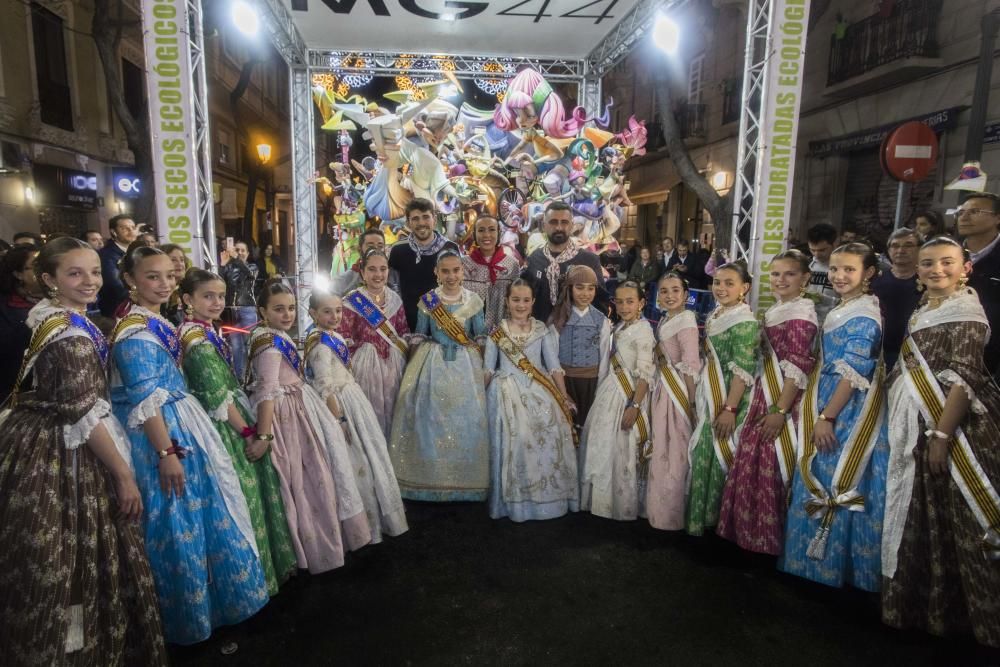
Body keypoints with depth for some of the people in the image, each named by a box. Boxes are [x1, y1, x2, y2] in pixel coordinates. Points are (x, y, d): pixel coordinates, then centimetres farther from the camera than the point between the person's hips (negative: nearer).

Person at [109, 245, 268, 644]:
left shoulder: (158, 322, 11)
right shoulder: (133, 330, -18)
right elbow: (145, 399, -22)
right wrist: (166, 452, -24)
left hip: (181, 425, 10)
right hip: (160, 434, -10)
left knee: (203, 513, 17)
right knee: (179, 522, 1)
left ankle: (206, 597, 34)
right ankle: (184, 616, 19)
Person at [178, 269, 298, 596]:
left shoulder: (208, 332, 10)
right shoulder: (196, 339, -18)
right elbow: (218, 396, -20)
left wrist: (251, 428, 12)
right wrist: (248, 432, -13)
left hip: (233, 423, 9)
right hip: (223, 430, -9)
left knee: (247, 496, 17)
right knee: (240, 501, 1)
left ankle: (260, 569, 31)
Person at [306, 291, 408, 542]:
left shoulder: (333, 336, 8)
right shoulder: (320, 345, -20)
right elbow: (325, 387, -23)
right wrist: (339, 419, -23)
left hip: (352, 400, 9)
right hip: (341, 406, -9)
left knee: (367, 458, 17)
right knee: (355, 465, 1)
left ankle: (375, 516, 33)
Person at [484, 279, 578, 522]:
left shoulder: (542, 330, 4)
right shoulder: (497, 332, 3)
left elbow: (554, 366, 4)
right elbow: (488, 369, 7)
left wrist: (564, 398, -2)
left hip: (538, 392, 1)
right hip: (507, 394, -1)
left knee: (546, 439, -8)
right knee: (513, 441, -6)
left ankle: (548, 496, 11)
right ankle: (515, 500, 12)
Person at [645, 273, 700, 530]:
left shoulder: (686, 320, -14)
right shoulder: (664, 320, 12)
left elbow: (691, 365, -18)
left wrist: (692, 402, -19)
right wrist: (657, 390, 10)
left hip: (677, 391, -8)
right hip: (661, 389, 8)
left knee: (675, 452, 3)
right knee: (661, 450, 16)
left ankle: (671, 513, 17)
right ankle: (660, 506, 30)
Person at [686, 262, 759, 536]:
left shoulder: (745, 321, -15)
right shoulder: (715, 315, 10)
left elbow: (742, 370, -20)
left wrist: (729, 409, -23)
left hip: (727, 401, -8)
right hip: (709, 400, 8)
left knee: (721, 457, 2)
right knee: (704, 457, 15)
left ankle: (720, 521, 19)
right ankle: (702, 517, 29)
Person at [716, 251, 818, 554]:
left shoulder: (802, 311, -11)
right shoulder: (774, 310, 15)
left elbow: (798, 366, -18)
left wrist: (780, 410, -22)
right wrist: (762, 402, 17)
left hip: (781, 401, -9)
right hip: (762, 397, 9)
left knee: (771, 470, 0)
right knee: (752, 466, 14)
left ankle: (770, 540, 16)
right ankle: (753, 532, 28)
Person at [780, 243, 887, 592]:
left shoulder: (864, 315, -15)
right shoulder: (839, 311, 12)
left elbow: (853, 374, -20)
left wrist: (826, 418, -21)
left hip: (849, 412, -9)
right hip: (826, 406, 9)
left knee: (834, 487, 0)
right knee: (820, 485, 15)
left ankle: (829, 568, 15)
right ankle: (816, 561, 29)